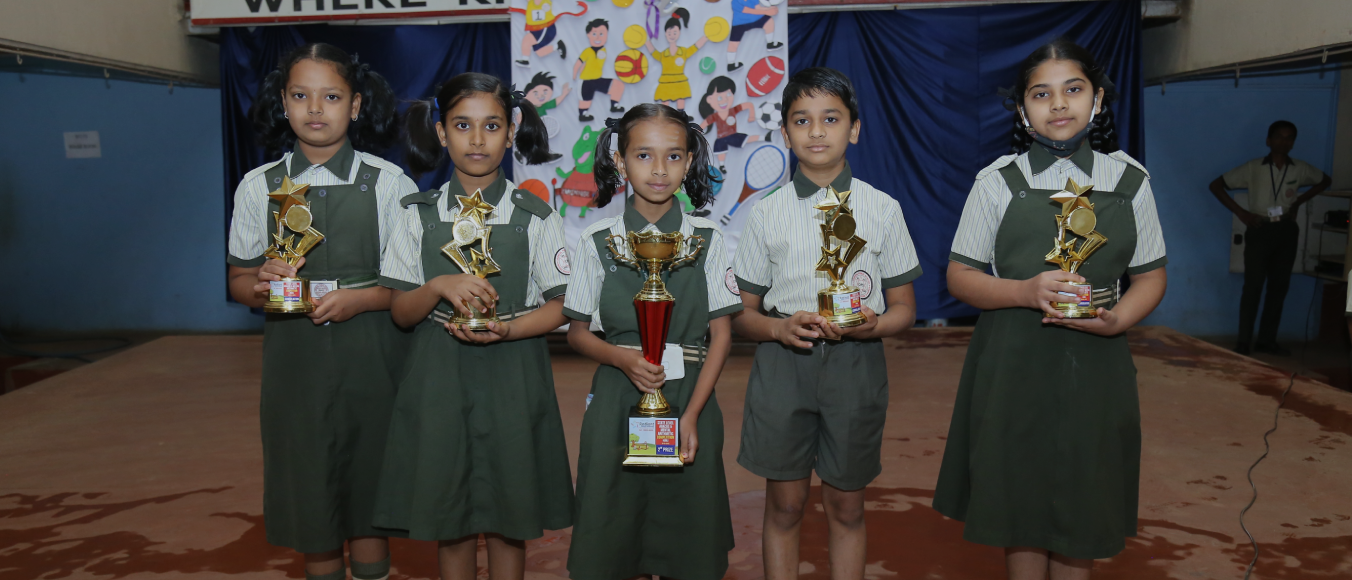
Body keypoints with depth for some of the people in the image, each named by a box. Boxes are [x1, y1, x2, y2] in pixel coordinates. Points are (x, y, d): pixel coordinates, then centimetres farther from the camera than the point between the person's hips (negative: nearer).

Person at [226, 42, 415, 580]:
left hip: (371, 357, -2)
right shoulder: (258, 186, 4)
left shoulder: (389, 183, -2)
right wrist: (262, 284, -13)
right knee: (308, 494, 10)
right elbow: (239, 281, 9)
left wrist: (359, 297, -18)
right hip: (293, 357, 2)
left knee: (369, 495, 7)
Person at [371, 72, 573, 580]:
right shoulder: (419, 215, 3)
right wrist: (441, 286, -17)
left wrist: (506, 330, -18)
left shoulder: (535, 216, 0)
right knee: (448, 515, 10)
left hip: (512, 378, -1)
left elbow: (561, 306, -2)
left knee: (508, 516, 7)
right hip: (439, 379, 1)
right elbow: (401, 311, 3)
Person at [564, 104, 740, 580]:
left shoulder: (706, 240, 2)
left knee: (687, 537, 7)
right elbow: (577, 332, 4)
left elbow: (721, 333, 0)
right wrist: (623, 357, -16)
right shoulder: (598, 241, 1)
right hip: (618, 398, 0)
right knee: (611, 532, 5)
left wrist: (692, 413, -10)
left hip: (690, 398, 1)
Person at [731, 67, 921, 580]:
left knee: (846, 507, 11)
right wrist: (780, 327, -16)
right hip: (782, 362, 0)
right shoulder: (767, 213, 2)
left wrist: (872, 325, -16)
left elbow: (904, 308, 6)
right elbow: (742, 313, 5)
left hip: (856, 364, 0)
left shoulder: (882, 209, 2)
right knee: (784, 505, 9)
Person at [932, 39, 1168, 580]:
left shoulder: (1129, 180, 4)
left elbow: (1150, 276, 8)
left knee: (1083, 502, 9)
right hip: (1014, 364, -1)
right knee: (1020, 498, 8)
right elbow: (960, 275, -1)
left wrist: (1116, 319, -13)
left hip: (1095, 363, 1)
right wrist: (1026, 292, -18)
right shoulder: (997, 182, -1)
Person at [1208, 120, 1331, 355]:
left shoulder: (1300, 169, 4)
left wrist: (1300, 200, 9)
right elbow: (1216, 185, -2)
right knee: (1253, 286, -6)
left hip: (1286, 232, 4)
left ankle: (1267, 340, 14)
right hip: (1260, 230, -3)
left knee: (1279, 286, 6)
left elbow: (1325, 181, 23)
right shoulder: (1253, 168, -4)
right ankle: (1244, 342, -1)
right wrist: (1241, 212, -8)